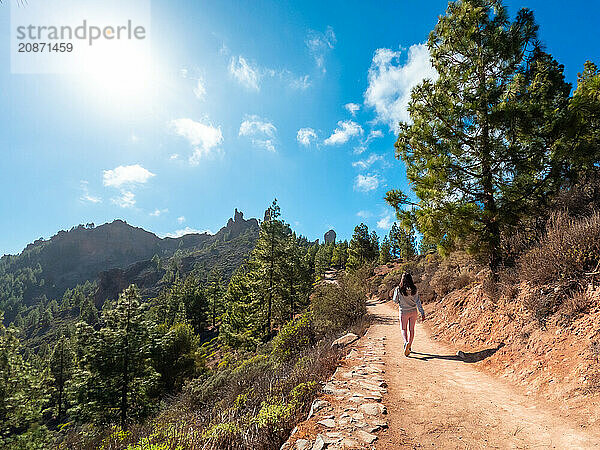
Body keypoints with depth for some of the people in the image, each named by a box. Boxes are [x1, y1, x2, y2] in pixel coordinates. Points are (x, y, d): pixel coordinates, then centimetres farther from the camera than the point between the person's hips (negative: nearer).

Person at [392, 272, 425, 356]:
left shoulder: (398, 289, -12)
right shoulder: (414, 289, -8)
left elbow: (395, 301, -3)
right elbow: (417, 301, -10)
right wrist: (422, 313, -7)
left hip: (403, 312, -2)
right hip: (413, 311, 2)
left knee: (404, 329, 13)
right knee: (411, 329, 16)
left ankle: (406, 342, -14)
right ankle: (409, 346, 23)